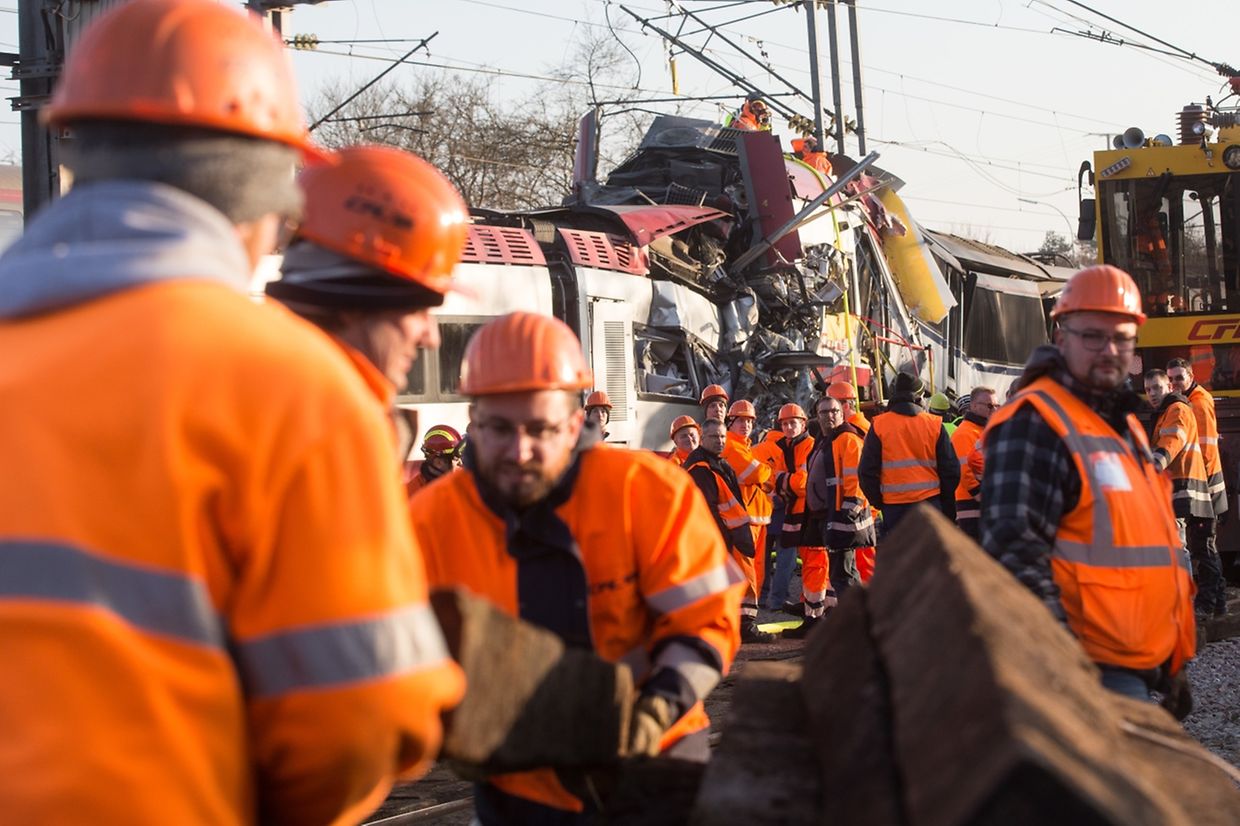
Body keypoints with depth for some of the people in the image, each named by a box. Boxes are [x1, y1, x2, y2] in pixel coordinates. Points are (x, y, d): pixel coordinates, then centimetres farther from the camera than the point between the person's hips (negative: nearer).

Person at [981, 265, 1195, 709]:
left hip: (1139, 666, 10)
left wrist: (1170, 662, 25)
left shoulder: (1123, 423, 19)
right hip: (1093, 668, -10)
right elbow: (1016, 550, -21)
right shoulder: (1034, 422, -13)